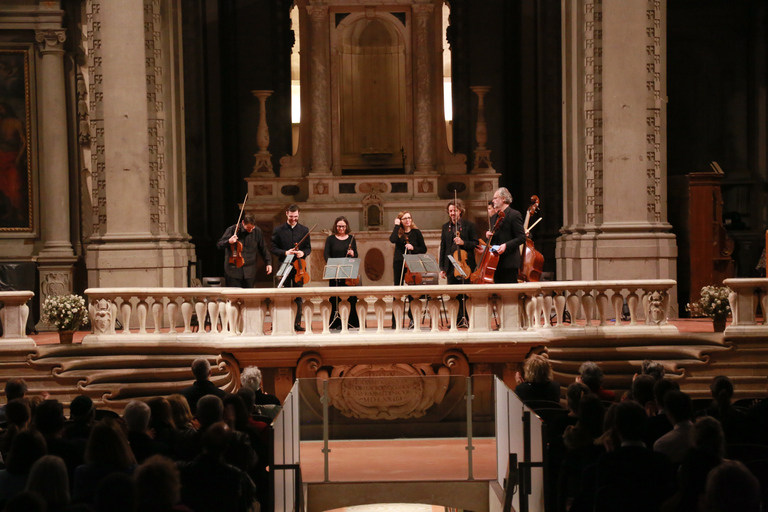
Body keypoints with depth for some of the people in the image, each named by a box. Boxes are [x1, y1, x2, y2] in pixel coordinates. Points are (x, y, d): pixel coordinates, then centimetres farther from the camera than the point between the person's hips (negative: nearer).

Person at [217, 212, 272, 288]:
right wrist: (229, 241, -24)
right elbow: (219, 244, -3)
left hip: (249, 272, 2)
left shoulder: (257, 231, 0)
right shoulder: (232, 230, -8)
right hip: (233, 271, -2)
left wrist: (268, 263, 5)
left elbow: (263, 249, 12)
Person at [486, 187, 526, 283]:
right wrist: (488, 235, 3)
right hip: (496, 262, 8)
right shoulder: (494, 218, 20)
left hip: (509, 262, -8)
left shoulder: (514, 215, -5)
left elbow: (522, 237, -11)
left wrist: (506, 245, -24)